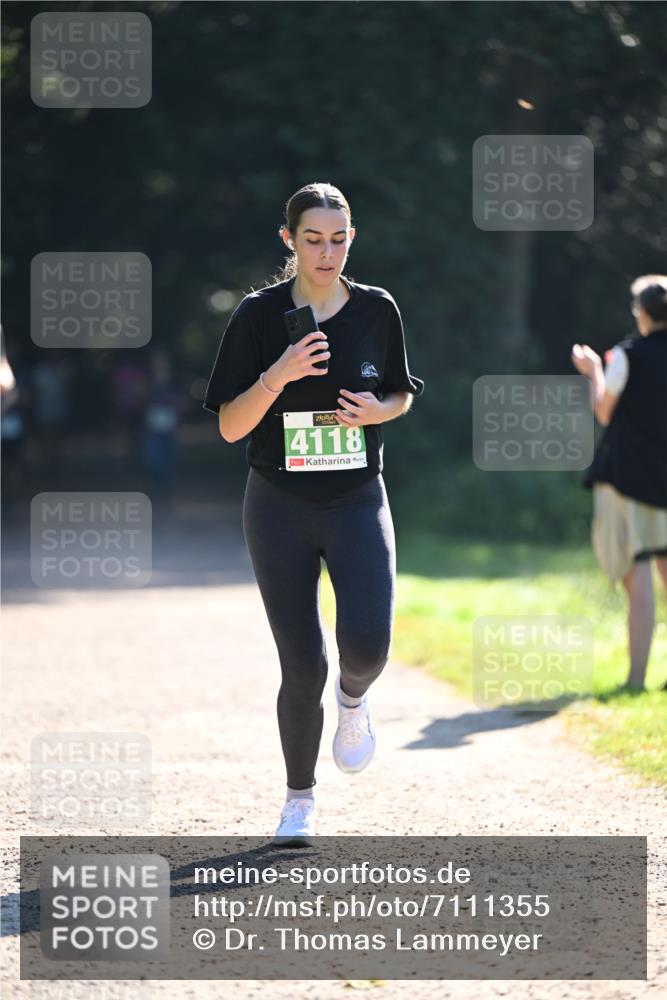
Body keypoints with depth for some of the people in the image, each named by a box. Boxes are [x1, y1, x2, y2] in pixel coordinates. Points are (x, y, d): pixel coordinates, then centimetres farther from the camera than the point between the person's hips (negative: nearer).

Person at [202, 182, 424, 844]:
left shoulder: (377, 310, 1)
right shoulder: (260, 315, -4)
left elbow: (402, 395, 15)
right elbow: (230, 427, -6)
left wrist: (378, 409, -8)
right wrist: (279, 376, -22)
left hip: (358, 501, 1)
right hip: (279, 508, -1)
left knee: (366, 643, -21)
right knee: (303, 666, -1)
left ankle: (353, 697, 17)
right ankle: (299, 796, 21)